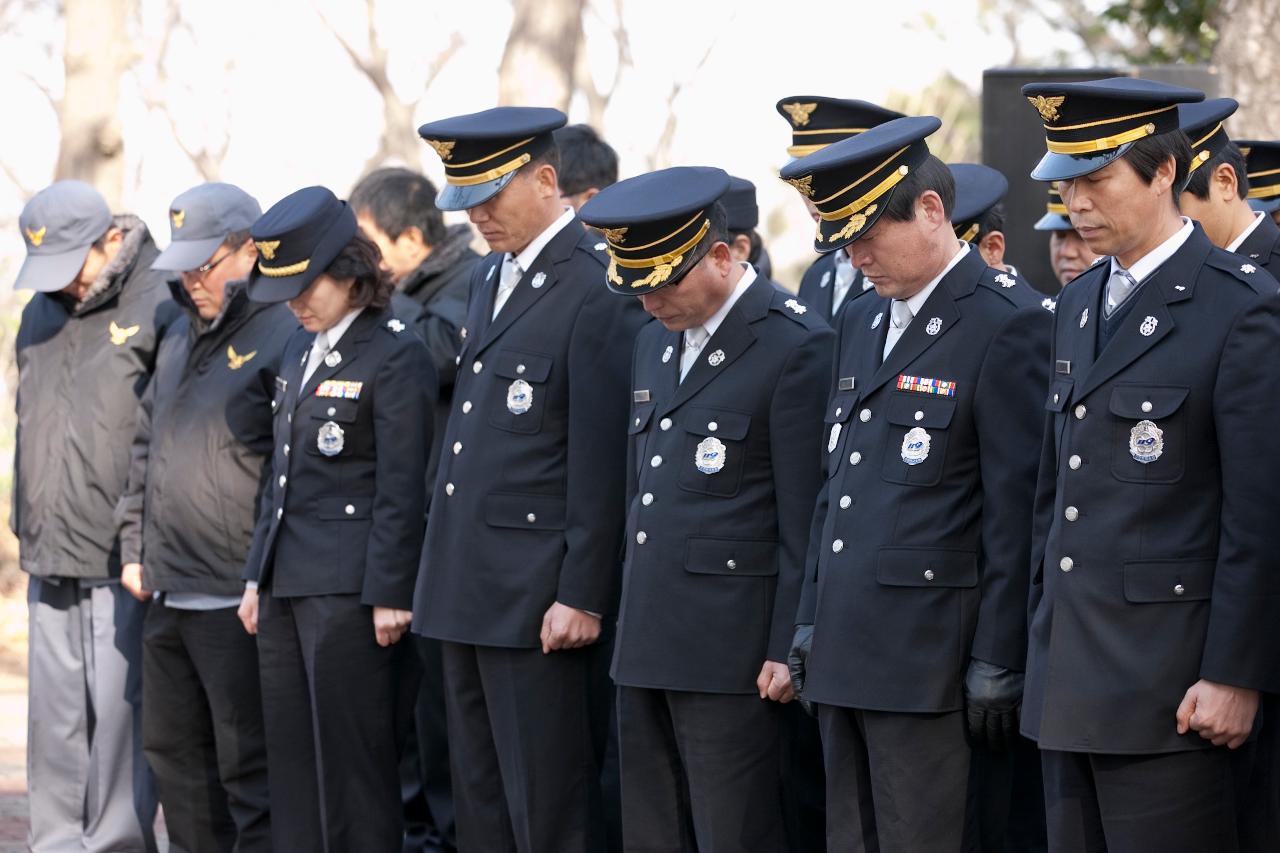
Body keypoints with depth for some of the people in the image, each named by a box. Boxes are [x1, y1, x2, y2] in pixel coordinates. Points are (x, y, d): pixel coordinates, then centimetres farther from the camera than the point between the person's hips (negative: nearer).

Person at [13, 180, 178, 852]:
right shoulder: (41, 313, 15)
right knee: (55, 720, 9)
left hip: (122, 569, -7)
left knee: (118, 716, -4)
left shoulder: (161, 310, -9)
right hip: (49, 561, 7)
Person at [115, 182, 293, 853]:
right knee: (175, 755, 15)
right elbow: (147, 446, 25)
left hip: (239, 602, -9)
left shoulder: (283, 335, -11)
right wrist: (134, 546, 17)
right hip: (167, 597, 9)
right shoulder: (180, 340, 16)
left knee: (250, 769, -4)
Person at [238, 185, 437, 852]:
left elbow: (402, 490, -13)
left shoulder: (395, 356, -10)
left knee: (351, 760, -4)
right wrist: (258, 576, 18)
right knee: (291, 760, 9)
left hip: (350, 591, -8)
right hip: (288, 585, 8)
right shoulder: (301, 350, 15)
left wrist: (390, 595, -15)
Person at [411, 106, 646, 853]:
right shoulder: (493, 275, 14)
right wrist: (446, 574, 15)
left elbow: (602, 459, -17)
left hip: (536, 597, -9)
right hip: (470, 592, 9)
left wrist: (583, 596, -18)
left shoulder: (596, 288, -14)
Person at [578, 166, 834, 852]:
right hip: (646, 643, 8)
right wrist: (631, 614, 18)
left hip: (730, 650, -8)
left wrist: (788, 648, -14)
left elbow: (804, 519, -13)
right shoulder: (656, 339, 14)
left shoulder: (794, 345, -12)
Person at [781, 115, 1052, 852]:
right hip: (846, 651, 8)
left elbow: (1016, 510, -13)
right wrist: (812, 623, 17)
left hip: (928, 654, -8)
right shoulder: (861, 321, 16)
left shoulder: (1007, 324, -11)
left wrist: (997, 663, -15)